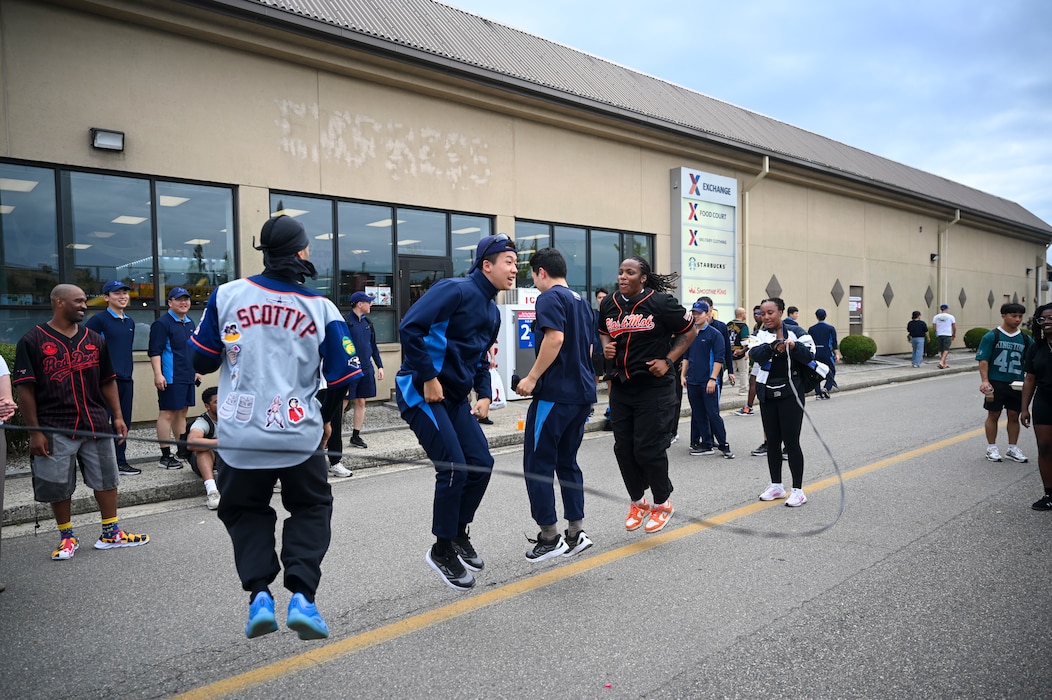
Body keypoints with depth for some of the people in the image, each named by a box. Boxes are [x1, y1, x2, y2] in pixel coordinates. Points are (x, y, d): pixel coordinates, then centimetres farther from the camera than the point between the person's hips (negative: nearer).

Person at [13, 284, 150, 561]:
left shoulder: (94, 339, 9)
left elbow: (107, 382, 14)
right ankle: (67, 538, 23)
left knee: (106, 479, 9)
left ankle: (111, 533, 21)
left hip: (97, 424, 4)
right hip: (56, 428, -4)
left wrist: (117, 416, 6)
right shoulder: (33, 340, -5)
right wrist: (34, 431, -10)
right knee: (58, 486, 6)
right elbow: (25, 389, -7)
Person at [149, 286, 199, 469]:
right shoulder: (162, 323, -9)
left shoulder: (190, 323, 15)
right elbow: (155, 351, -15)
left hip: (188, 377, 8)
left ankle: (182, 450, 24)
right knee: (167, 414, -4)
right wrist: (158, 374, -22)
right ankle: (165, 456, -1)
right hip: (170, 378, -8)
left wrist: (196, 371, 23)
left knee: (182, 413, 15)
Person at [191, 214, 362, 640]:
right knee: (311, 508, 20)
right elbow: (343, 379, -2)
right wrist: (322, 417, 15)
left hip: (240, 436, 1)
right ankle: (301, 596, 6)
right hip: (299, 436, -1)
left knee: (246, 511, 24)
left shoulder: (227, 294, -4)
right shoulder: (322, 309, -6)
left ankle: (258, 593, 9)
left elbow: (202, 361, 4)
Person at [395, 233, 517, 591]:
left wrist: (484, 394, 9)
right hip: (420, 392, -9)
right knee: (454, 468, -12)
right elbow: (410, 327, -25)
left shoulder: (492, 311, 13)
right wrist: (429, 377, -22)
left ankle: (459, 534, 26)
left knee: (482, 464, 5)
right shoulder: (455, 290, -16)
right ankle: (442, 550, 7)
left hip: (456, 397, 9)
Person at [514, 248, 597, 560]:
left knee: (537, 464, 0)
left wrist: (532, 378, -17)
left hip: (555, 392, -9)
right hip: (583, 392, 9)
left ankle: (550, 536, 4)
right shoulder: (582, 301, 18)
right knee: (567, 461, 15)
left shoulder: (551, 297, -9)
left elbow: (555, 337, -22)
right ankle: (576, 532, 16)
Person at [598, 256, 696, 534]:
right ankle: (637, 501, 30)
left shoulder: (660, 302, -11)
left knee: (648, 447, -4)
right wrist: (606, 347, -1)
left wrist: (668, 361, -10)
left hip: (653, 386, -5)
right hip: (620, 386, 6)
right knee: (623, 448, 9)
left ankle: (662, 503, 20)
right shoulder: (609, 304, 4)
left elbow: (689, 331, -1)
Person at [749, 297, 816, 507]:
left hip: (790, 393, -4)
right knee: (772, 441, 11)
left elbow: (809, 355, -14)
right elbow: (755, 355, -14)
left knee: (791, 441, -3)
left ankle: (798, 490, 6)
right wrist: (772, 346, -31)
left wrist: (794, 346, -31)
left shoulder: (795, 331, -4)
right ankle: (776, 486, 23)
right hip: (767, 393, 4)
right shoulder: (762, 335, 4)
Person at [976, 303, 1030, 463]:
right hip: (996, 383, -3)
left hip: (1017, 384, 4)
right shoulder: (992, 336, -5)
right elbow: (983, 360, -8)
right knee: (993, 415, 6)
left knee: (1014, 416, 10)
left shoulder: (1025, 339, 6)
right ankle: (991, 448, 16)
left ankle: (1012, 449, 23)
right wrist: (985, 381, -18)